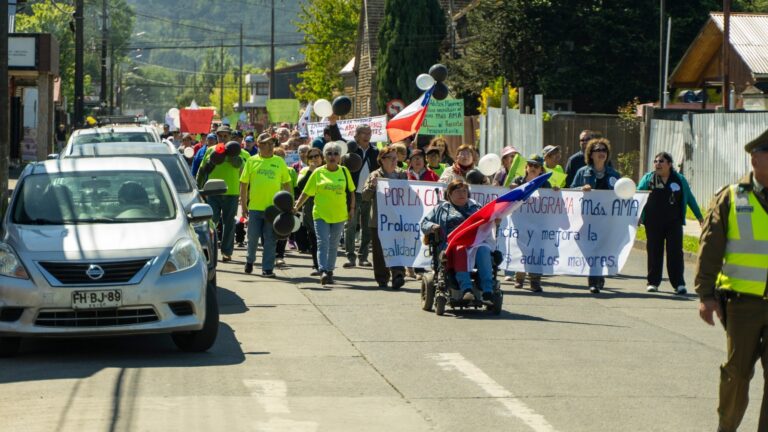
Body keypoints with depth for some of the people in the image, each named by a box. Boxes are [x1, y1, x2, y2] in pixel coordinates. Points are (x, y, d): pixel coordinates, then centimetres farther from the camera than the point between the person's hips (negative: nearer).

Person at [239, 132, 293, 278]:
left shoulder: (279, 162, 6)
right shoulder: (252, 161, 4)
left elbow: (286, 184, 10)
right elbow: (244, 184, 6)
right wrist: (243, 205, 2)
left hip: (273, 206, 0)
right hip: (255, 206, 0)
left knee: (270, 239, 1)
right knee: (253, 237, 5)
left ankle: (267, 268, 6)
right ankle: (250, 260, 30)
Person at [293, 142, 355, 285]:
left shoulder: (344, 171, 4)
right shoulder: (318, 173, -1)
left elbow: (351, 191, 14)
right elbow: (306, 192, 4)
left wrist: (352, 208, 8)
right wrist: (297, 207, -2)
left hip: (339, 215, 2)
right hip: (321, 214, -2)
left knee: (333, 245, 11)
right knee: (323, 243, -12)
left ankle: (330, 271, 22)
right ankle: (323, 272, -19)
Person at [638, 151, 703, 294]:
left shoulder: (679, 179, 7)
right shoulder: (648, 179, 5)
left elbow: (690, 199, 14)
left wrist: (699, 216, 17)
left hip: (674, 223, 0)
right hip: (653, 223, 0)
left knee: (675, 252, -4)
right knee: (654, 252, 5)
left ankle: (679, 283, -3)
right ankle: (653, 282, 14)